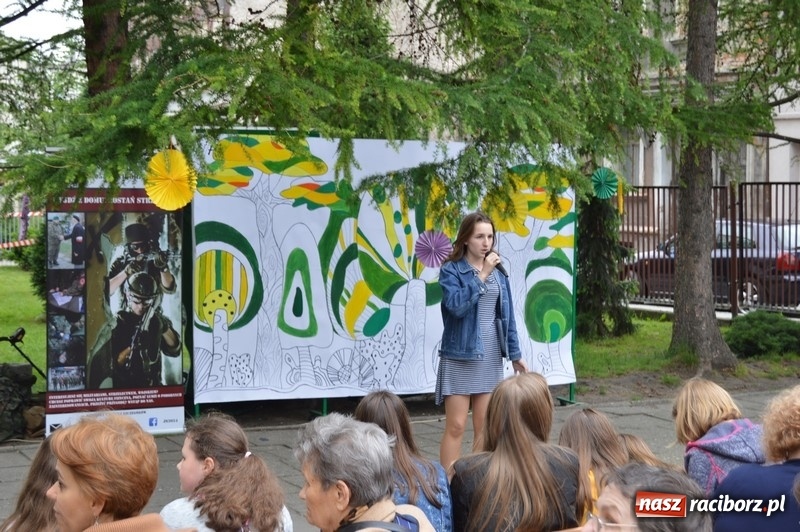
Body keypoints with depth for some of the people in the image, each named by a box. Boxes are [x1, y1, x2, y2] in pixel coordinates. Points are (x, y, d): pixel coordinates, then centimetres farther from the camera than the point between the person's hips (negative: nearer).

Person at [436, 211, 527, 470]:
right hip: (460, 356, -5)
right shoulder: (451, 270, -5)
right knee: (456, 426, -5)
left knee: (485, 428, 9)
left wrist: (515, 354, 11)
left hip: (491, 357, 5)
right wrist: (482, 275, -19)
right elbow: (457, 305, -22)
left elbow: (507, 314, 12)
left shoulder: (498, 272, 9)